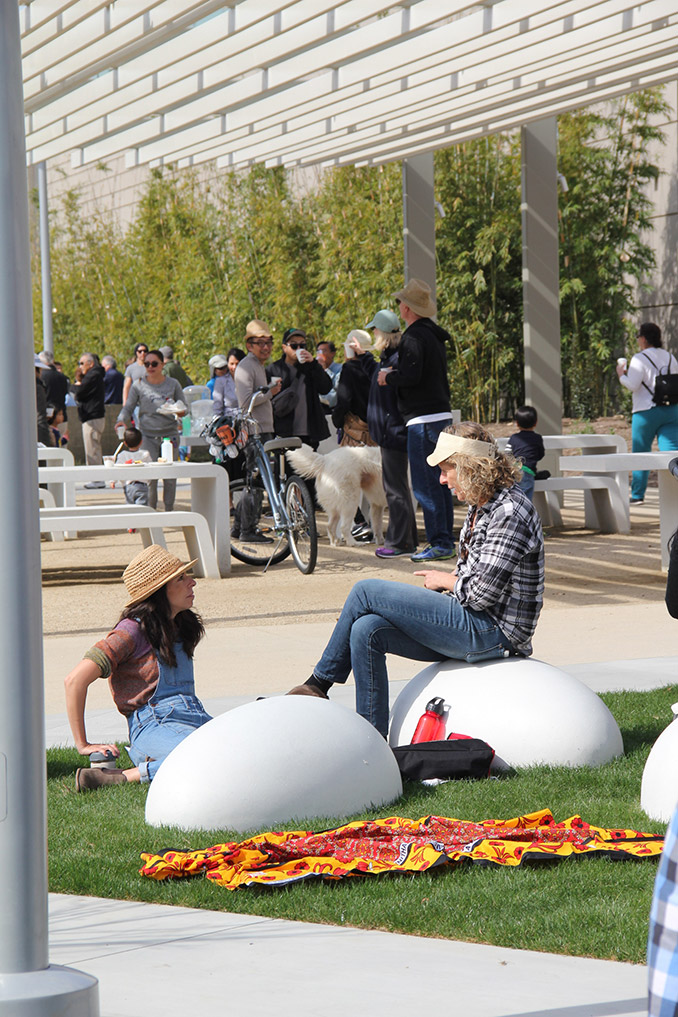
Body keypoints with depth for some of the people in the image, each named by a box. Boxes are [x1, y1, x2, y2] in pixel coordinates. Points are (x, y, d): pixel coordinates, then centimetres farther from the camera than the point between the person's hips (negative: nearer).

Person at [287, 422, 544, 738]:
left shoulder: (509, 513, -18)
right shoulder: (482, 507, 14)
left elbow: (482, 593, -21)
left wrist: (444, 581, -3)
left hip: (493, 633, -10)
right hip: (472, 623, 10)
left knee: (366, 592, -10)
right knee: (366, 631, -6)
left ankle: (319, 683, 7)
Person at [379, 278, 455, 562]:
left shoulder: (414, 336, -12)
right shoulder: (434, 335, 17)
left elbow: (411, 375, -24)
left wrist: (387, 377, -6)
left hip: (423, 419, -10)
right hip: (442, 414, 10)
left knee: (425, 484, -8)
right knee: (439, 482, 12)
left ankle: (439, 544, -9)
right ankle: (446, 541, 15)